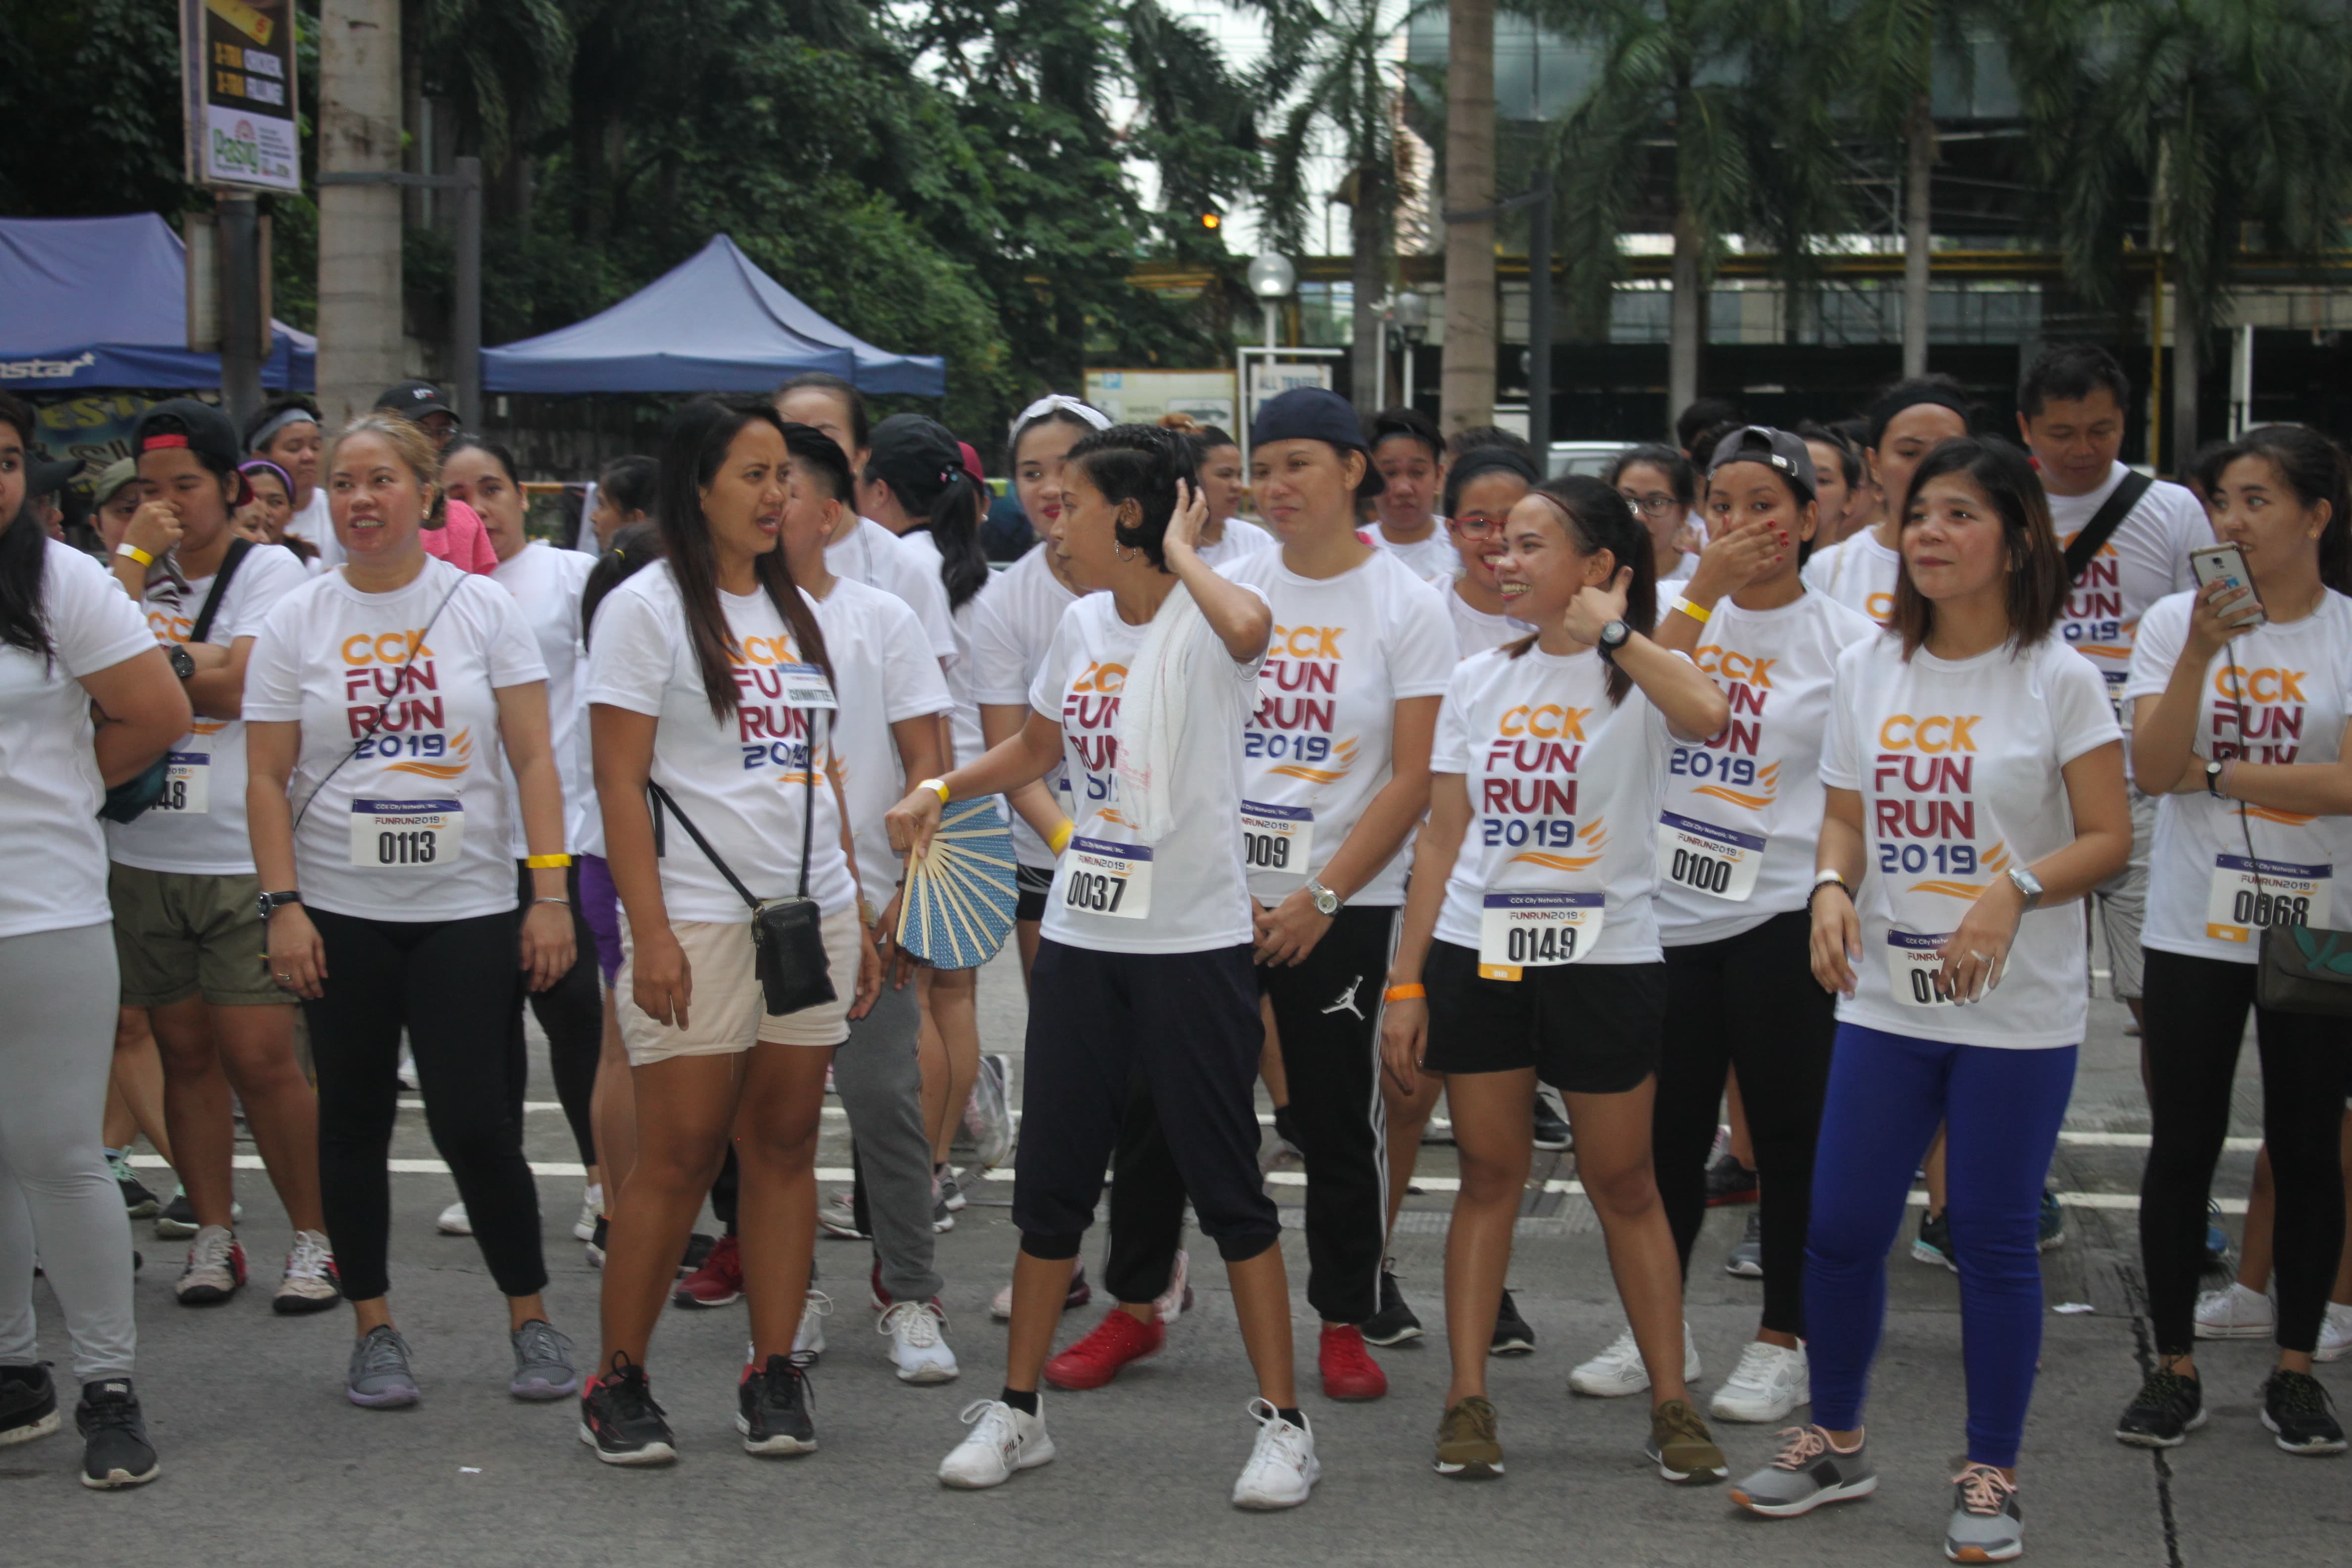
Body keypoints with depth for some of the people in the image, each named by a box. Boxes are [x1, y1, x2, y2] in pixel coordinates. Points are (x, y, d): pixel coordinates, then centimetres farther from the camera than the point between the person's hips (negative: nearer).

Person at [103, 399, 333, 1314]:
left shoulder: (270, 570, -1)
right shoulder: (137, 572, 11)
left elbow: (238, 687, -14)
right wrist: (134, 561, -8)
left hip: (246, 859, -4)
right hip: (144, 856, 4)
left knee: (260, 1059, -5)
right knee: (185, 1052, 10)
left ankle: (313, 1239, 7)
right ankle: (213, 1237, 19)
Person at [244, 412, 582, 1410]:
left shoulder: (484, 608, 2)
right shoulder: (295, 623, 3)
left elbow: (533, 760, 0)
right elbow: (268, 778, 3)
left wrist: (551, 894, -7)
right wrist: (282, 905, -6)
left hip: (466, 908, -1)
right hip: (342, 914, 2)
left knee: (476, 1123, -5)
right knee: (354, 1120, 8)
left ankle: (531, 1318, 11)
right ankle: (373, 1329, 19)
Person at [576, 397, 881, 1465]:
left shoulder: (793, 609, 16)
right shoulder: (647, 608, -4)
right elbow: (620, 784, -9)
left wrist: (855, 910, 14)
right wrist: (650, 933, -16)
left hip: (810, 915, 6)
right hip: (699, 922, -6)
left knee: (786, 1146, 6)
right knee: (679, 1158, -4)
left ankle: (774, 1376, 13)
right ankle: (617, 1383, 8)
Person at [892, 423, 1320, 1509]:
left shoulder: (1204, 623, -12)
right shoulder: (1082, 626, 9)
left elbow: (1248, 625, -39)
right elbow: (1038, 747, 26)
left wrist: (1180, 552, -21)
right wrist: (941, 789, 12)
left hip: (1194, 942, -6)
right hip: (1082, 938, 6)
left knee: (1225, 1182, 0)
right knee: (1050, 1181, 10)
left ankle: (1283, 1422, 11)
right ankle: (1017, 1410, 22)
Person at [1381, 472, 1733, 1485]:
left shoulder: (1639, 677, -6)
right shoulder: (1478, 680, 7)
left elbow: (1706, 717, -32)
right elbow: (1442, 841, 8)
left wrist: (1611, 634, -24)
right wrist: (1406, 982, 4)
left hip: (1603, 959, -3)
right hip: (1478, 955, 3)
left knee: (1622, 1183, 4)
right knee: (1489, 1175, 7)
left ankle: (1671, 1402, 15)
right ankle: (1467, 1399, 12)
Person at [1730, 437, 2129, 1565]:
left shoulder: (2060, 680, -5)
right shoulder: (1866, 670, 6)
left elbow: (2108, 839, -5)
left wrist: (2014, 892, -22)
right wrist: (1832, 889, -9)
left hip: (2019, 1014, -3)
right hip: (1885, 1000, 4)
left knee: (1994, 1239, 2)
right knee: (1840, 1225, 4)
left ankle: (1989, 1475, 17)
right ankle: (1835, 1441, 25)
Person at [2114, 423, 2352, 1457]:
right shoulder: (2176, 620, 1)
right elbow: (2152, 769, -10)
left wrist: (2213, 772, -12)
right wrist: (2200, 654, -21)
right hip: (2195, 931, 1)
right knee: (2182, 1149, 4)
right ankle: (2174, 1370, 15)